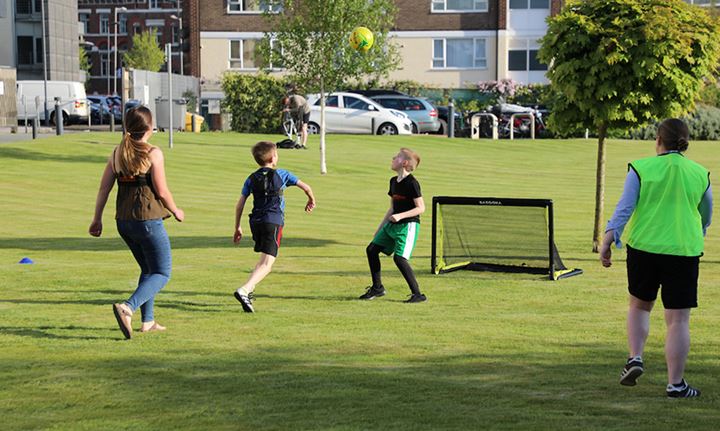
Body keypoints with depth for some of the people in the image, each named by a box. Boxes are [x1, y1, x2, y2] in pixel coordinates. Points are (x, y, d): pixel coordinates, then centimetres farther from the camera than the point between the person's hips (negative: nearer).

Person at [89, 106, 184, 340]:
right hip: (148, 220, -7)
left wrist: (97, 219, 11)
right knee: (162, 274, 1)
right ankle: (127, 308, -21)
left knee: (148, 269, 23)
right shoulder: (153, 154, -12)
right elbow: (161, 191, -12)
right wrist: (176, 211, 5)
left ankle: (148, 321, 21)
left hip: (123, 221, 7)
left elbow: (104, 189, 5)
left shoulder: (117, 153, 6)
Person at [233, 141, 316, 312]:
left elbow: (240, 204, 8)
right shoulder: (281, 174, 4)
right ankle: (244, 290, -33)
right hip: (273, 222, -5)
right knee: (267, 264, -12)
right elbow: (306, 187, 9)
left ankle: (248, 291, 18)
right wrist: (311, 200, 30)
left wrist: (237, 227, 16)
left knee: (264, 260, 26)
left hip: (256, 222, 5)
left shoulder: (251, 179, 12)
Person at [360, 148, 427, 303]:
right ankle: (377, 288, 20)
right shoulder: (393, 181, 11)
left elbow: (421, 208, -17)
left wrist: (400, 216, -27)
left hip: (408, 225, -9)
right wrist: (380, 227, 21)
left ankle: (417, 294, -12)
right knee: (371, 249, 7)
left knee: (399, 257, -20)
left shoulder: (411, 183, -15)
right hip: (392, 224, 9)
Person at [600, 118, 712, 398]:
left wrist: (608, 241, -8)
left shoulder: (642, 169, -2)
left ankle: (635, 358, 8)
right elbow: (706, 216, 18)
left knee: (639, 305, 23)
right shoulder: (700, 174, 6)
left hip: (643, 247, 0)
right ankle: (675, 383, 2)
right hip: (684, 250, 0)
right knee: (678, 319, 2)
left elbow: (624, 208, -9)